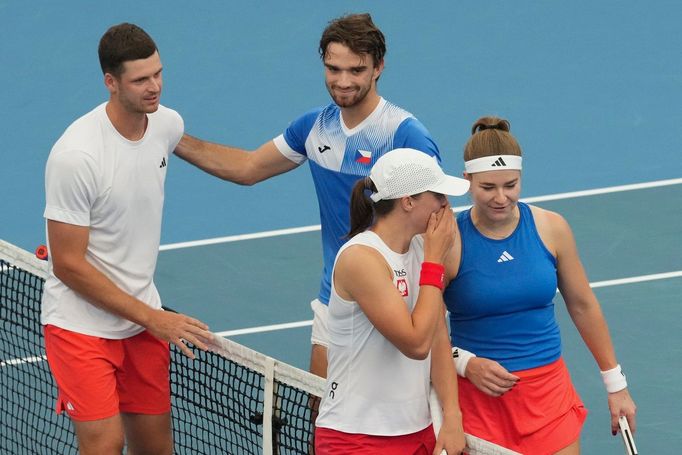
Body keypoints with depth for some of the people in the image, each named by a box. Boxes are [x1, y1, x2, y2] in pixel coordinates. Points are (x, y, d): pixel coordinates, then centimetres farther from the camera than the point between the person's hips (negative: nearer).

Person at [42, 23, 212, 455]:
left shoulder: (168, 124, -3)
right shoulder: (76, 155, -24)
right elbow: (69, 265, -20)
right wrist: (152, 318, -18)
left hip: (144, 318, 7)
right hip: (82, 321, -7)